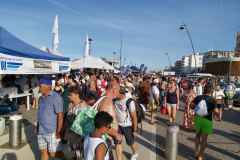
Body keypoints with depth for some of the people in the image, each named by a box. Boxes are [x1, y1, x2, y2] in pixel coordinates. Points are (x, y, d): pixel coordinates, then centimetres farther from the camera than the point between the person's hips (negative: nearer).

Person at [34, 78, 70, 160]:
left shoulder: (56, 97, -17)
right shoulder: (42, 97, 10)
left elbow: (60, 115, -20)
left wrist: (58, 131, -21)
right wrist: (37, 126, 17)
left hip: (52, 132, -8)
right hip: (41, 131, 8)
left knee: (53, 153, 2)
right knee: (43, 152, 16)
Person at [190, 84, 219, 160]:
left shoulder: (198, 97, 0)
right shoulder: (213, 100, -7)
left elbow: (191, 106, -4)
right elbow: (216, 112, -15)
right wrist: (218, 112, 8)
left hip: (197, 118, 3)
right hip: (207, 120, -3)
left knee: (198, 134, 25)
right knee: (204, 139, 10)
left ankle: (196, 151, 18)